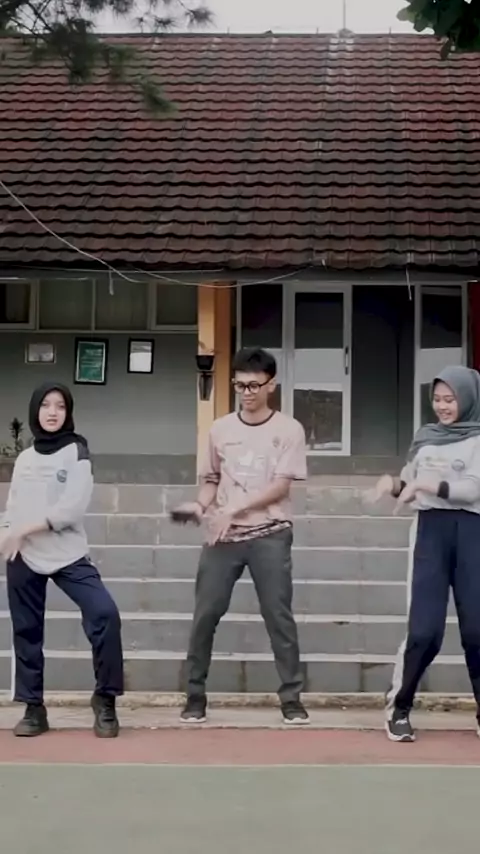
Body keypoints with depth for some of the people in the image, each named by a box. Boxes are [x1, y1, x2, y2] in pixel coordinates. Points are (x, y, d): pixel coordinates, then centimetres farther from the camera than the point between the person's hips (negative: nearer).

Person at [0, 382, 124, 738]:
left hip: (68, 555, -4)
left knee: (105, 613, -20)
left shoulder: (77, 452, 0)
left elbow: (72, 508, -11)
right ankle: (34, 709, 17)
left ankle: (105, 700, -7)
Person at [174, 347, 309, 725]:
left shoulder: (288, 429, -1)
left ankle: (292, 698, 7)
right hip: (222, 537, 3)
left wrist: (234, 510, -16)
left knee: (279, 616, -2)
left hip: (270, 536, -3)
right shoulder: (221, 429, 10)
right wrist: (202, 505, -4)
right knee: (205, 615, 1)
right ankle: (196, 696, 11)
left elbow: (281, 486, -8)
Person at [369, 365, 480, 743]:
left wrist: (429, 485, -18)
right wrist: (394, 483, -1)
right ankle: (398, 709, 7)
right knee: (424, 630, -5)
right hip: (431, 531, 2)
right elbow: (413, 485, 20)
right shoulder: (425, 437, 13)